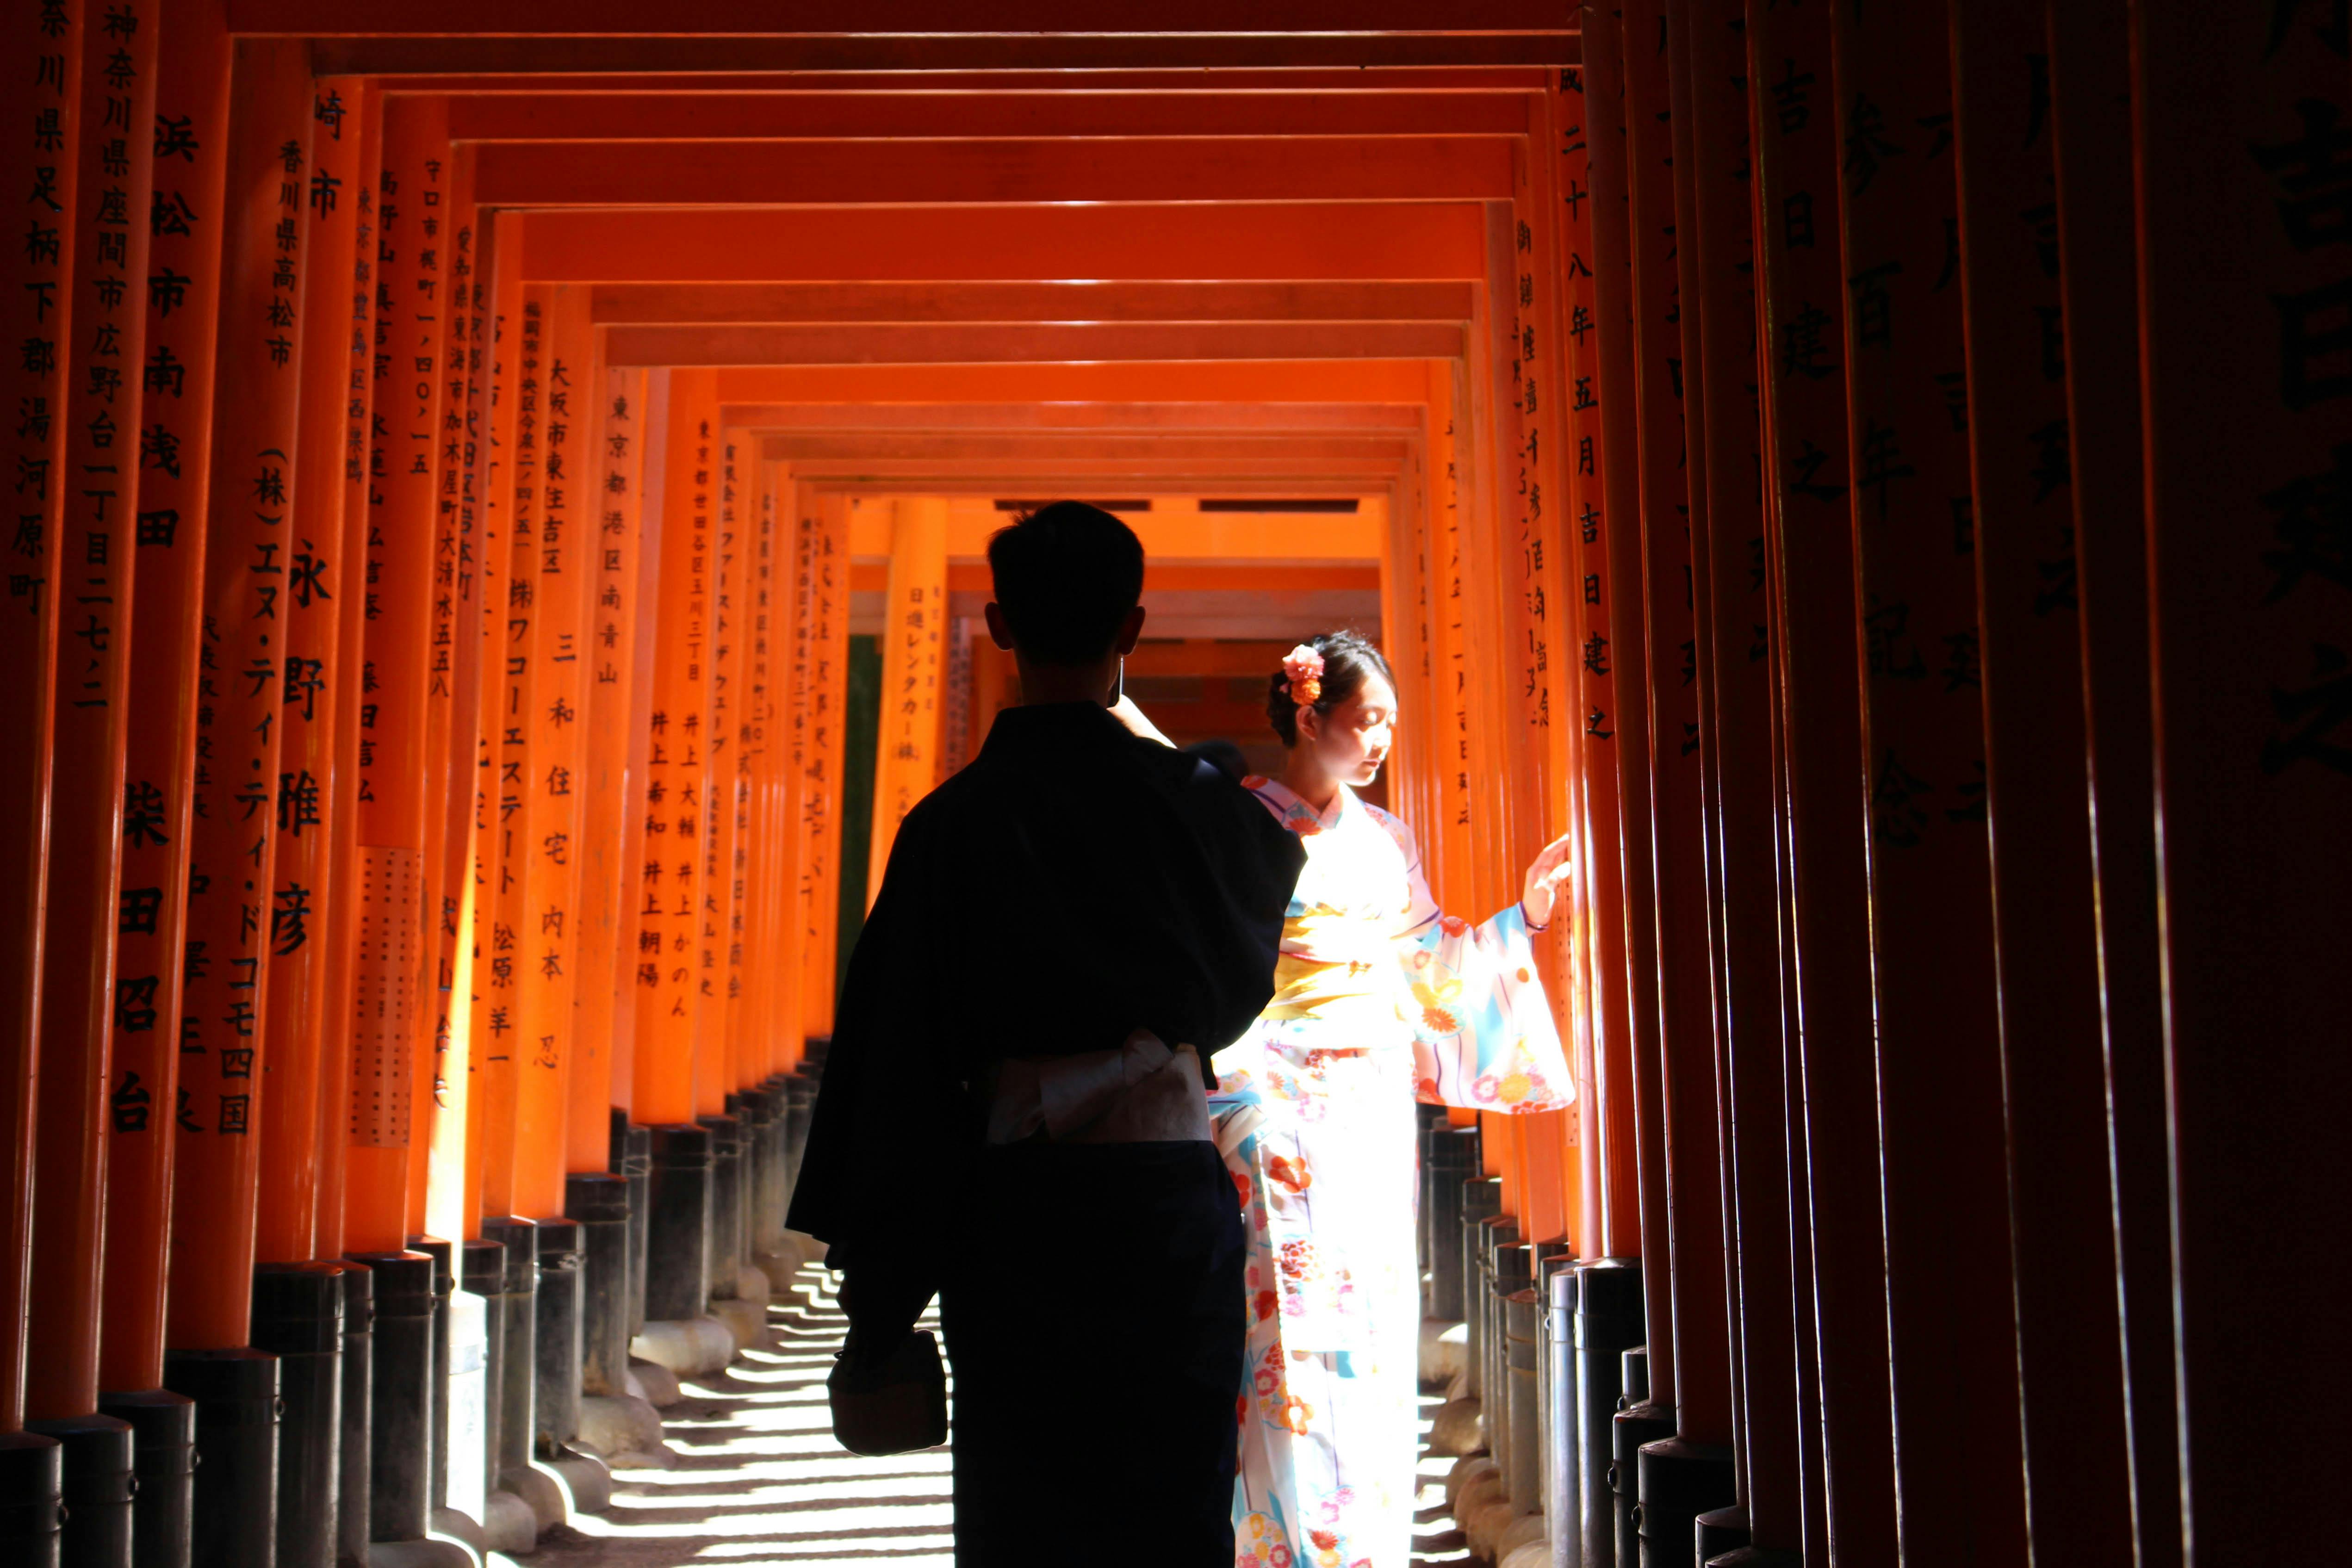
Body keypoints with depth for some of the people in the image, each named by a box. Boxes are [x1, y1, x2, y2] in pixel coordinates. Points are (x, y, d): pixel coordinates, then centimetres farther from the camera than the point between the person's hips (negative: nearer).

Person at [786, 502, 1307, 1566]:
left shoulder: (952, 821, -6)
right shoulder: (1191, 799, -2)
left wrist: (872, 1265, 1)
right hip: (1168, 1194, 1)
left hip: (1012, 1207, -1)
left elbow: (893, 1047, -6)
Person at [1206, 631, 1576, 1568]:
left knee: (1377, 1315, 7)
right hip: (1283, 1102, -6)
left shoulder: (1385, 839, 15)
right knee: (1296, 1315, -9)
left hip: (1378, 1111, 6)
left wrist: (1522, 920, 13)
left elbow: (1429, 964, 19)